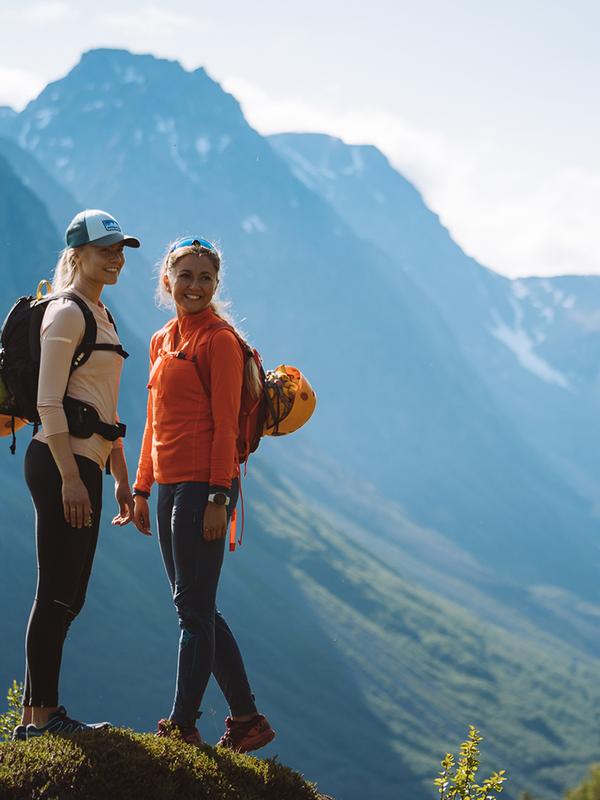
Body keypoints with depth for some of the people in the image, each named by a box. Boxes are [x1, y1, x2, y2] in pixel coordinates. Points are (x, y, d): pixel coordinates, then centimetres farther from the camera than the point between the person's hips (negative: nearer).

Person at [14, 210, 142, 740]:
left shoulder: (102, 315, 20)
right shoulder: (66, 313, -9)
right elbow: (49, 402, -16)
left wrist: (121, 477, 22)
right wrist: (70, 478, -21)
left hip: (85, 465, 10)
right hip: (61, 462, -10)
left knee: (67, 596, 11)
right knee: (58, 594, -7)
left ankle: (39, 713, 16)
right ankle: (40, 716, -2)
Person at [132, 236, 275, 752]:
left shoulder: (220, 341, -7)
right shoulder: (162, 342, 16)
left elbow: (225, 424, -13)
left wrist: (219, 498, -18)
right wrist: (142, 488, 19)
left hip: (203, 486, -9)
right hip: (170, 487, 9)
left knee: (194, 608, -5)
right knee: (197, 609, 11)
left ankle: (183, 726, 0)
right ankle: (247, 720, 19)